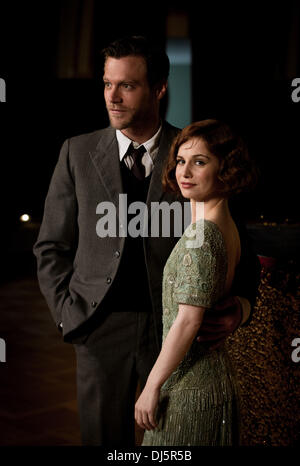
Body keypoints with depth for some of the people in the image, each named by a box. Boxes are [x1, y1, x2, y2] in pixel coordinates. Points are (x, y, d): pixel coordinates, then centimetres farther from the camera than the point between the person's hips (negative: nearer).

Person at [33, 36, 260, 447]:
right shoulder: (78, 152, 2)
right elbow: (52, 246, 7)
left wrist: (241, 305, -14)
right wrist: (68, 315, -2)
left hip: (178, 329, -1)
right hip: (102, 330, 1)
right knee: (103, 438, 12)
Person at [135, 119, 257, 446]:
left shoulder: (201, 234, -19)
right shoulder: (228, 228, 9)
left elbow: (188, 321, -20)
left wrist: (152, 387, -15)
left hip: (191, 388, -9)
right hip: (217, 379, 9)